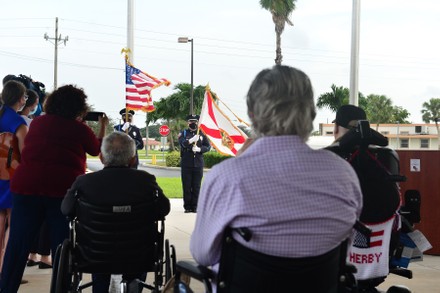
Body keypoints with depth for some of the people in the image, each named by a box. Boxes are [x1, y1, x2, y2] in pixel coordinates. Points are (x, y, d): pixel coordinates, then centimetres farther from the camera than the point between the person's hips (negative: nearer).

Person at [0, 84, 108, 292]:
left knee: (18, 244, 7)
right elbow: (96, 149, 22)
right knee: (61, 246, 6)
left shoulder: (37, 123, 13)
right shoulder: (80, 129, 4)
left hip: (26, 186, 3)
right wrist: (103, 127, 39)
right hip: (64, 189, -2)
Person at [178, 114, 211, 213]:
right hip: (186, 164, -1)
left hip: (198, 164, 1)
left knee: (196, 186, 3)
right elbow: (182, 143, -13)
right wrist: (191, 140, -30)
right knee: (186, 186, 0)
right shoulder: (183, 133, 6)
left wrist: (199, 149, -14)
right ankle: (187, 207, 8)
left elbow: (208, 146, 4)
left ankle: (194, 207, 9)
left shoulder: (201, 134, 11)